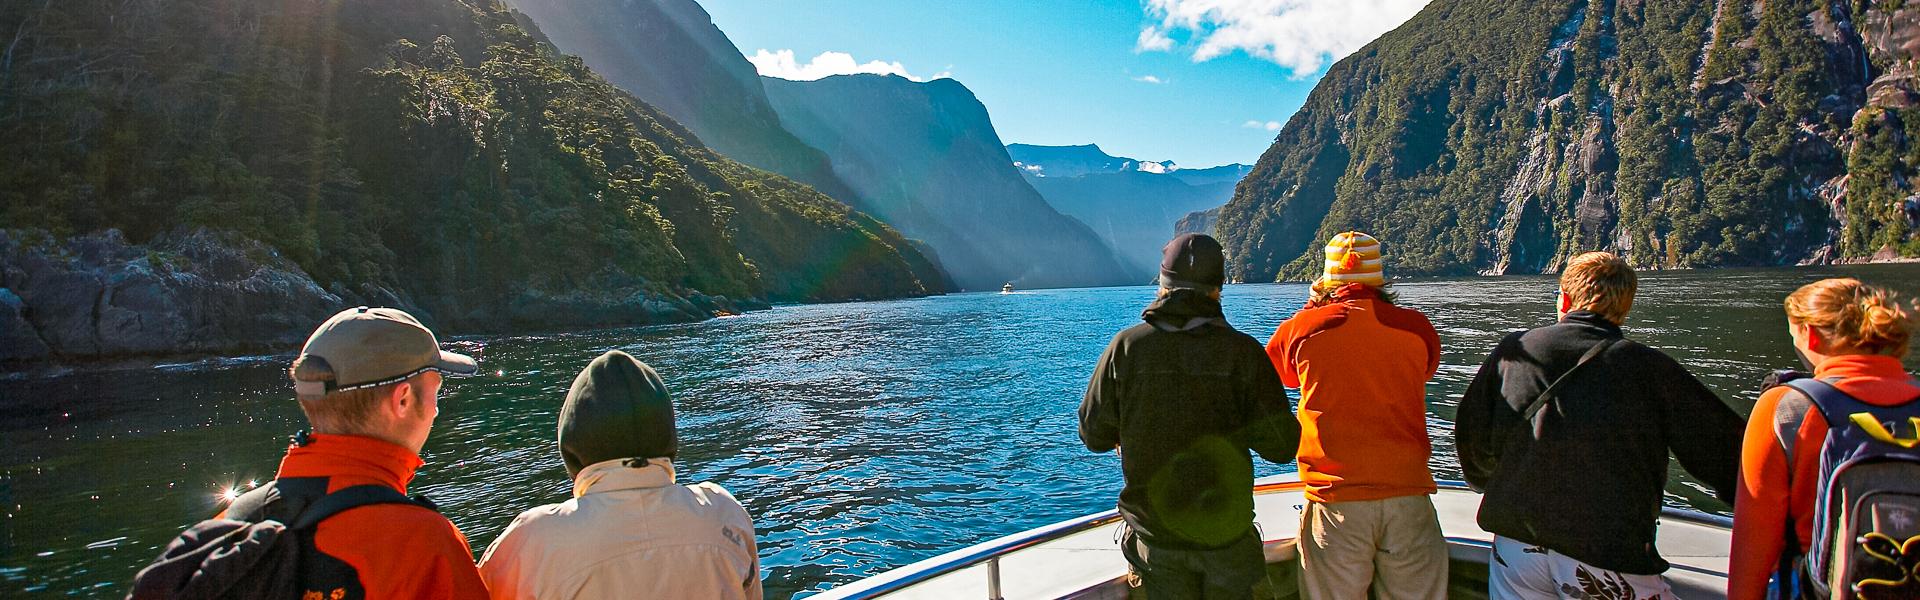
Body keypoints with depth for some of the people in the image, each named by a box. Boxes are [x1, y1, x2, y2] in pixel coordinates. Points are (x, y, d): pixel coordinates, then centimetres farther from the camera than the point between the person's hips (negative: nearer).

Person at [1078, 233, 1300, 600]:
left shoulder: (1126, 346, -11)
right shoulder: (1242, 351, -13)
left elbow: (1094, 436, -6)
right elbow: (1281, 446, -13)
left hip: (1155, 536, 1)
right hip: (1227, 534, 0)